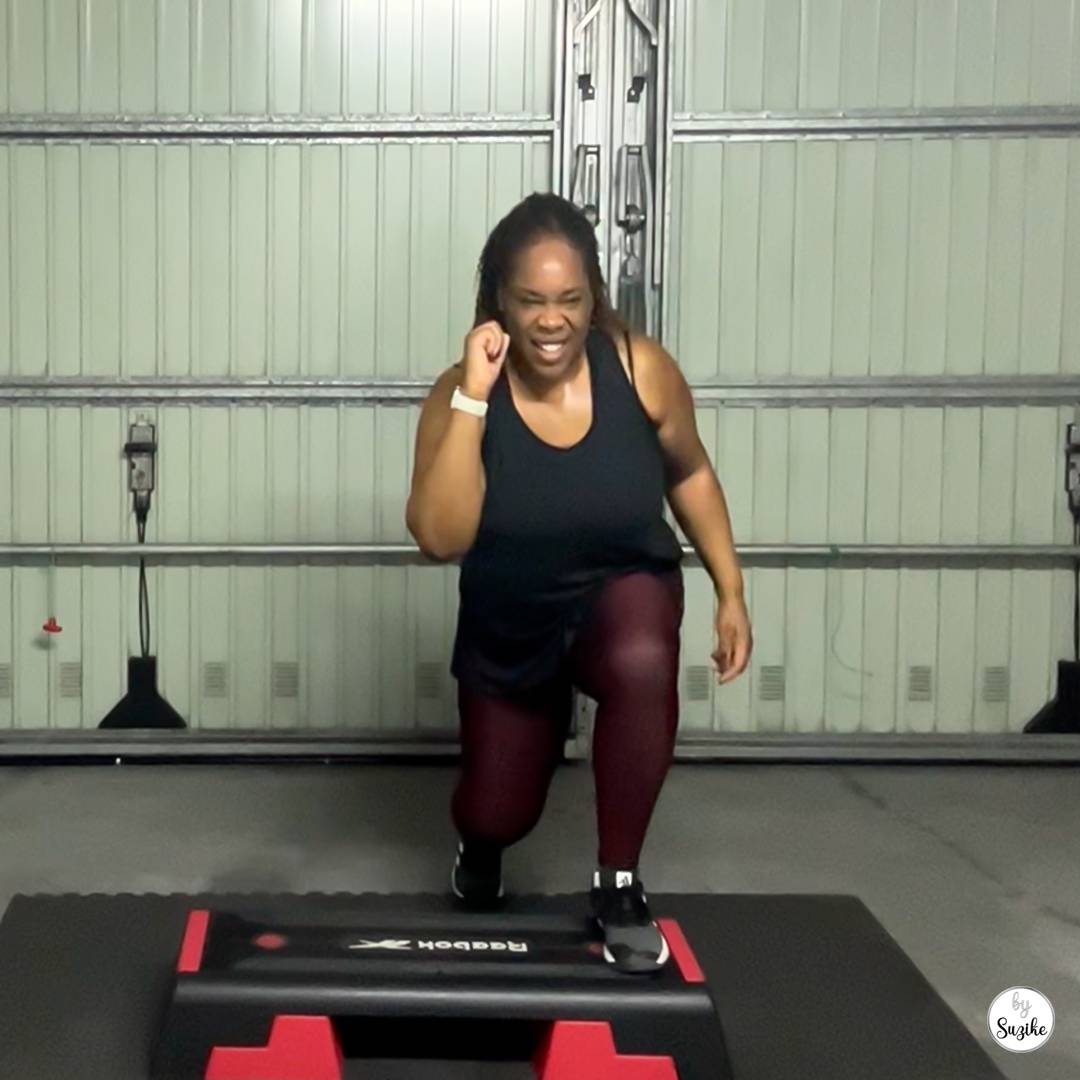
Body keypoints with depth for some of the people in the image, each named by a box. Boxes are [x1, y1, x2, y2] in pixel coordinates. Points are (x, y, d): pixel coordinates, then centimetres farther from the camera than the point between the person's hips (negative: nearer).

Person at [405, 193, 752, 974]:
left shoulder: (641, 370, -21)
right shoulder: (459, 394, -23)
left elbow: (690, 475, -1)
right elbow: (441, 539, -34)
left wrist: (731, 593, -2)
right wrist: (473, 400, -38)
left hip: (624, 587, -1)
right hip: (508, 628, 1)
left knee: (642, 665, -37)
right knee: (498, 815, 9)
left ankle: (619, 884, -17)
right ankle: (482, 848, 52)